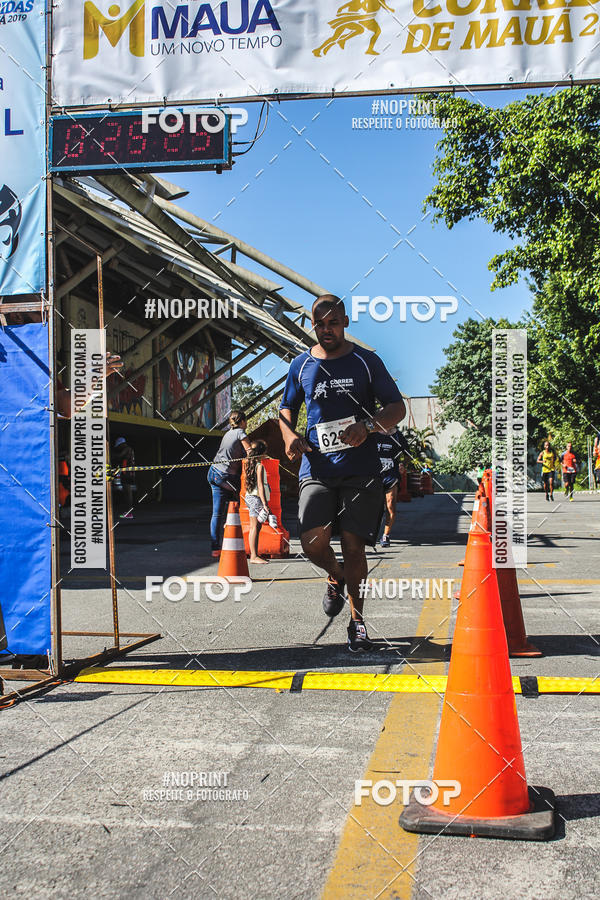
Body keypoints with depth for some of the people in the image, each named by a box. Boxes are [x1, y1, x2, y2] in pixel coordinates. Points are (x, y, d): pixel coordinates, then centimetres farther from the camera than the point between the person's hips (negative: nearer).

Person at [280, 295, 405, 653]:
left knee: (353, 545, -3)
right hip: (317, 467, 2)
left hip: (361, 468, -1)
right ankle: (336, 577, 22)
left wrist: (368, 426, -15)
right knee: (313, 542, -13)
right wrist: (290, 435, 1)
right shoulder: (301, 365, 11)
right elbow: (287, 409, 23)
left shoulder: (367, 361, 5)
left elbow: (398, 407, 5)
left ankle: (357, 620, 15)